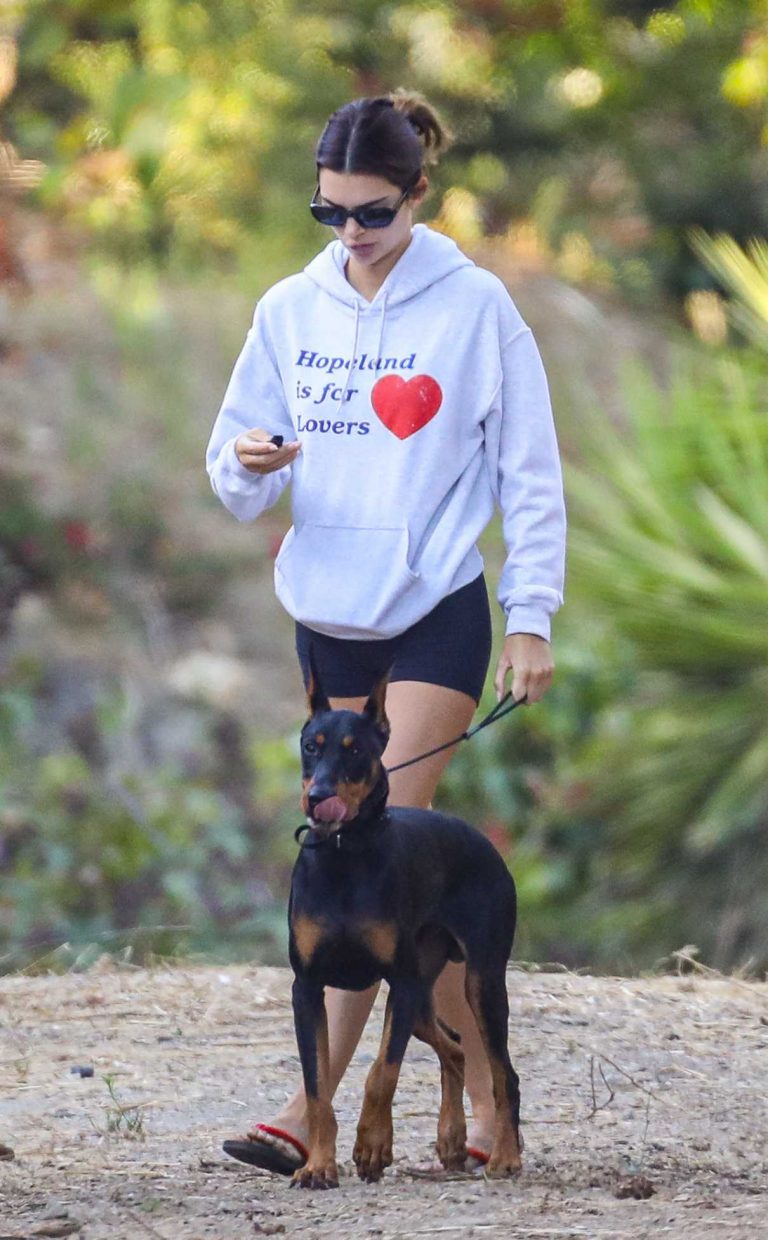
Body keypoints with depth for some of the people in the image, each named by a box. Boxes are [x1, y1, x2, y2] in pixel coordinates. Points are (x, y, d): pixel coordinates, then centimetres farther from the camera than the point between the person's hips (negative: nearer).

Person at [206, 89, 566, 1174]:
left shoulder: (475, 308, -6)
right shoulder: (291, 310, 6)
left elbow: (529, 473, -2)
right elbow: (237, 464, 8)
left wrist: (532, 620, -5)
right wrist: (250, 464, -16)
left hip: (436, 616, -5)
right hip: (328, 614, 5)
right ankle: (487, 1090, 16)